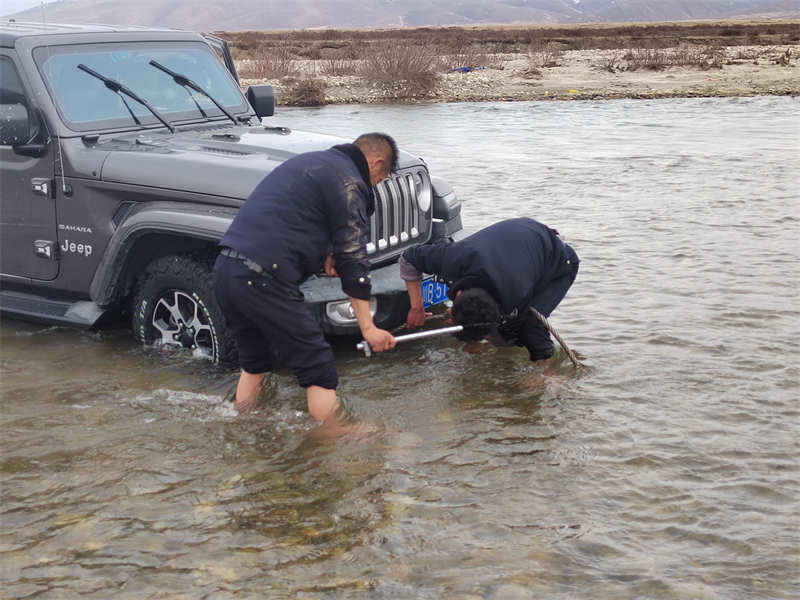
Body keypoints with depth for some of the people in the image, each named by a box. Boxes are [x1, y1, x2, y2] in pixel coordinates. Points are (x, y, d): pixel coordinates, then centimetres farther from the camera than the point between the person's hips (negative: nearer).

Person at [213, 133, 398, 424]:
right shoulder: (348, 182, -3)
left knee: (255, 361, 25)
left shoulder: (308, 161, 25)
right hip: (261, 280, -9)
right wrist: (368, 327, -6)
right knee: (318, 369, 0)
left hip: (224, 268, 9)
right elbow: (353, 258, -7)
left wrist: (324, 253, 16)